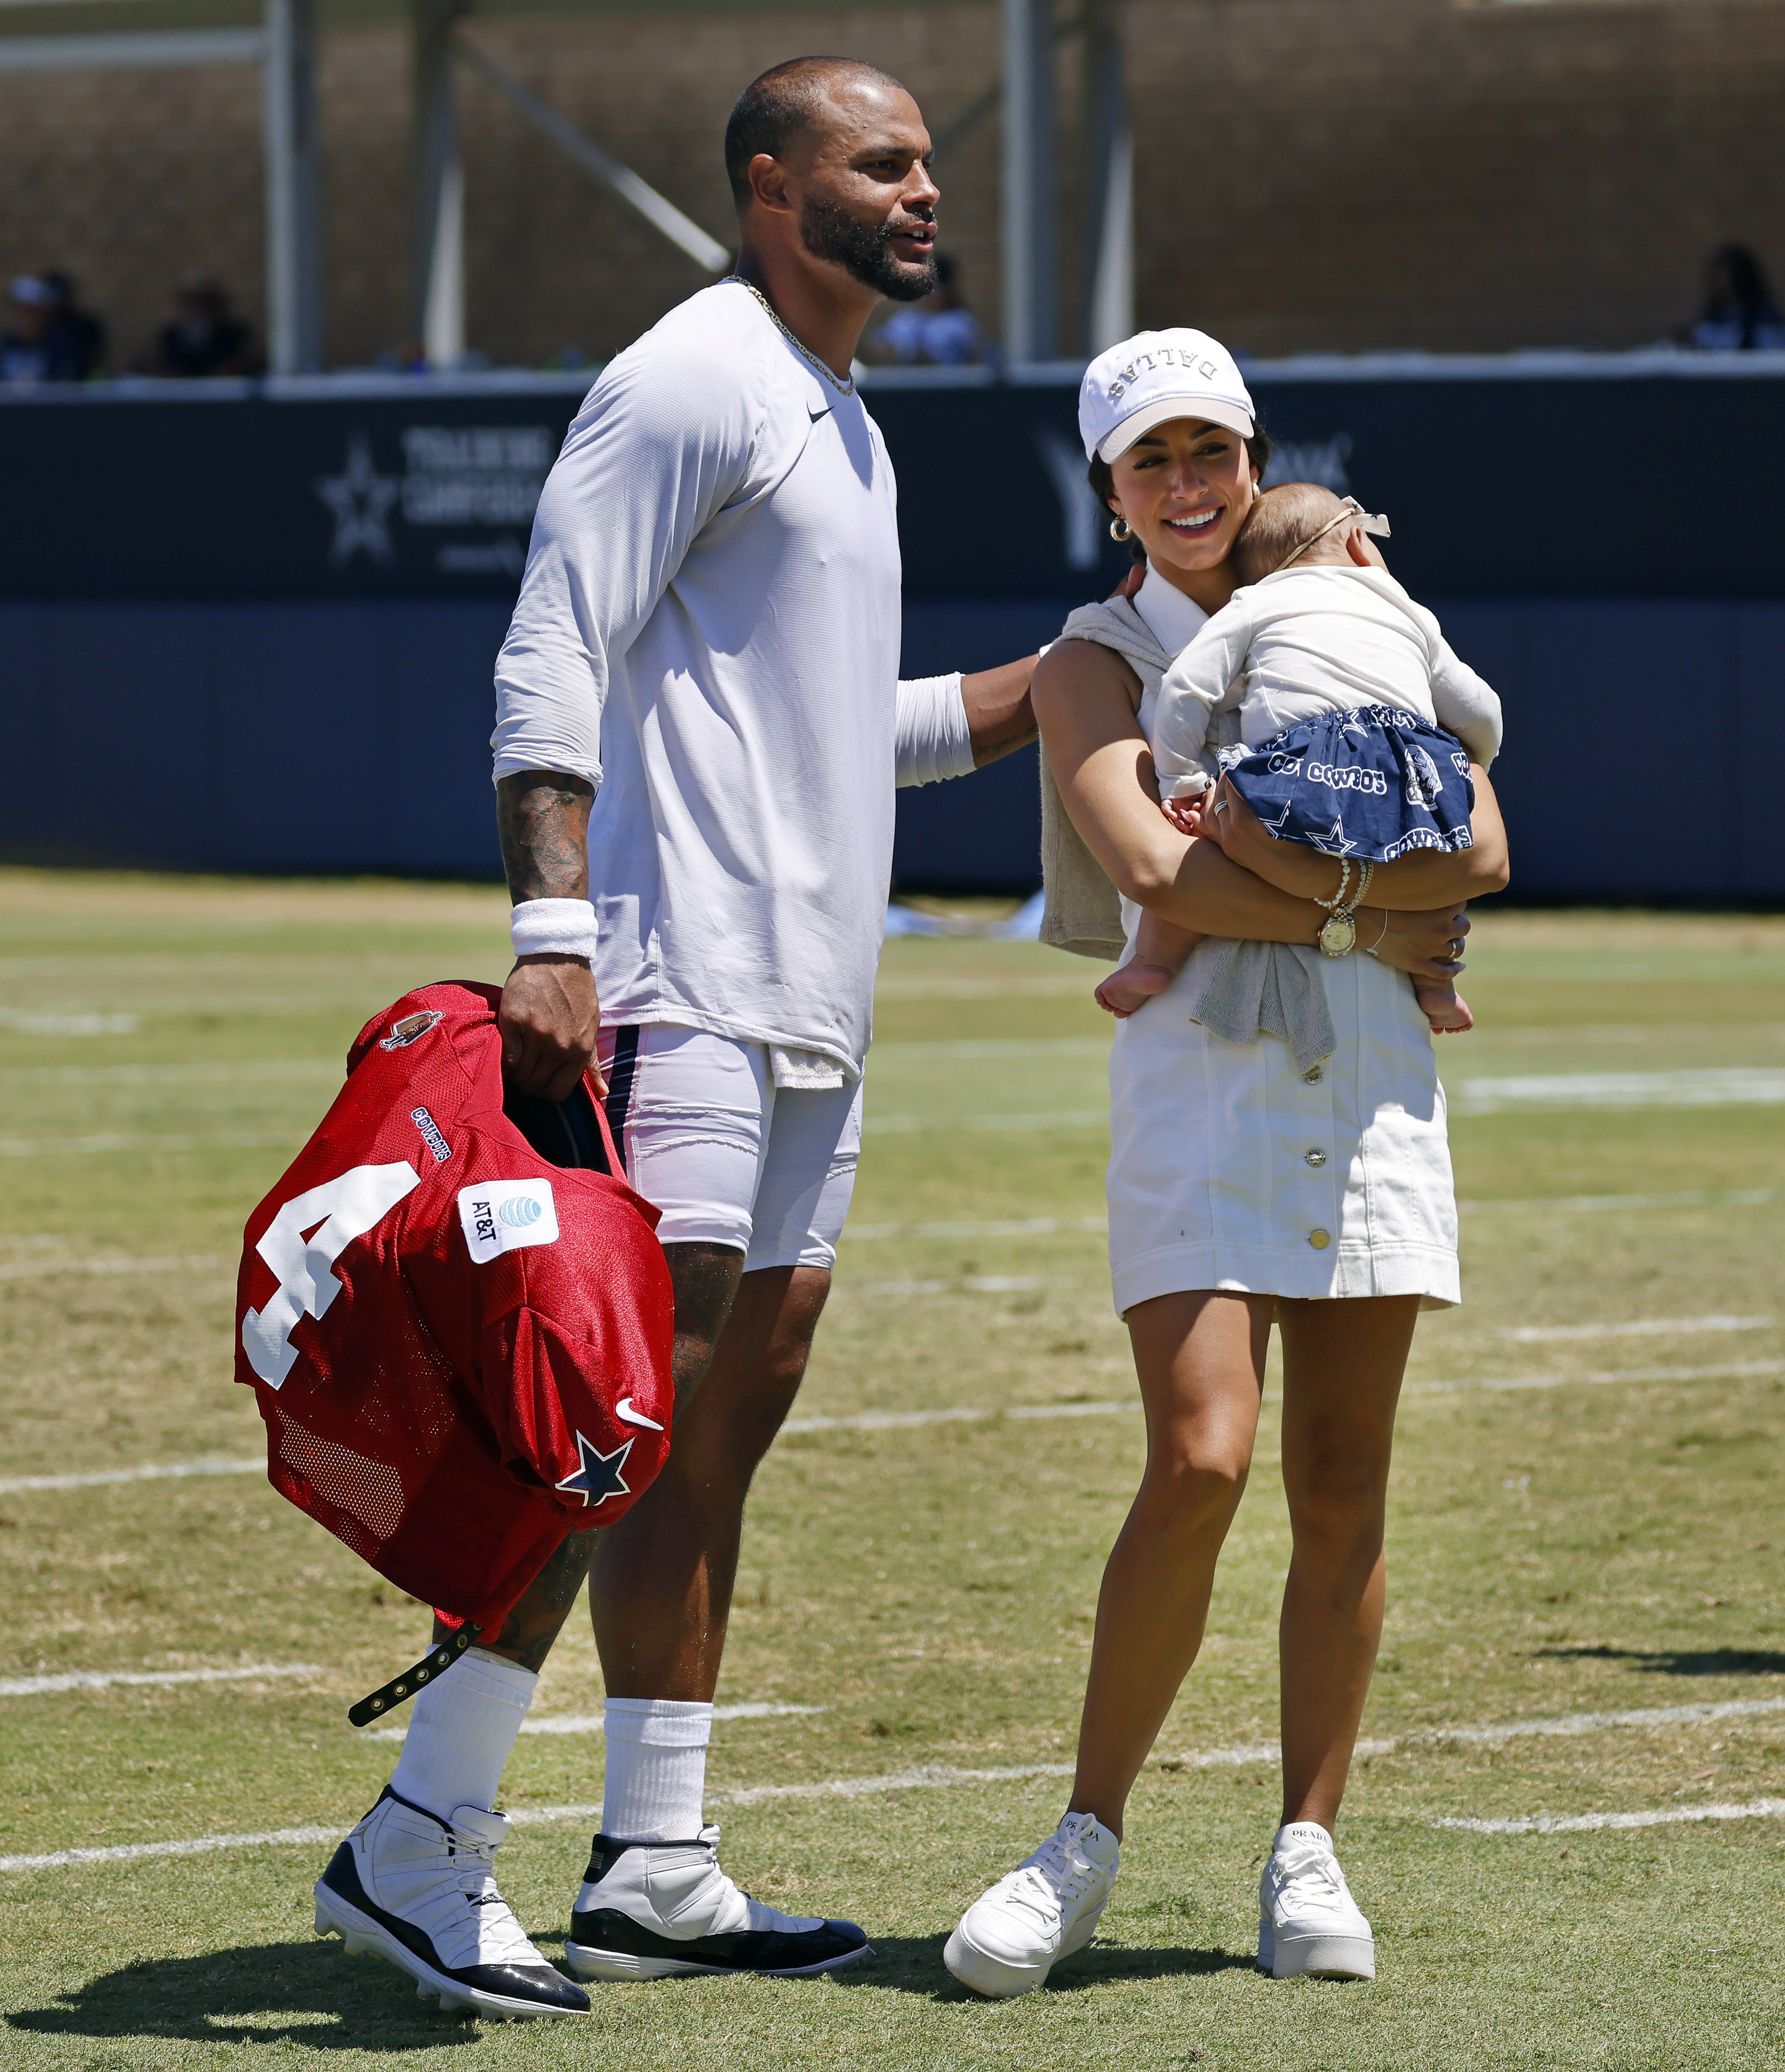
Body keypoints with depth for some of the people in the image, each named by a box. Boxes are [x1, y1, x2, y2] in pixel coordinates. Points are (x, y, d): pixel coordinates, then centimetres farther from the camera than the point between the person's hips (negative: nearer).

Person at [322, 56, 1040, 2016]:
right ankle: (423, 1834, -11)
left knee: (727, 1413, 8)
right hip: (679, 985, -10)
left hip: (804, 1007, 10)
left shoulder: (837, 421, 22)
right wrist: (550, 931, -26)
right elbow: (549, 657, -16)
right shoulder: (694, 379, -8)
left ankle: (655, 1871, 11)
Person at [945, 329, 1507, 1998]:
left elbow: (1481, 850, 2)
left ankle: (1307, 1850, 11)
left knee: (1342, 1490, 2)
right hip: (1197, 1088, -3)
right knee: (1200, 1462, -16)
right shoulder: (1096, 661, 6)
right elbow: (1155, 872, -11)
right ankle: (1088, 1836, -4)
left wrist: (1297, 855, -11)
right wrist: (1368, 925, -11)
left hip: (1371, 1090, 3)